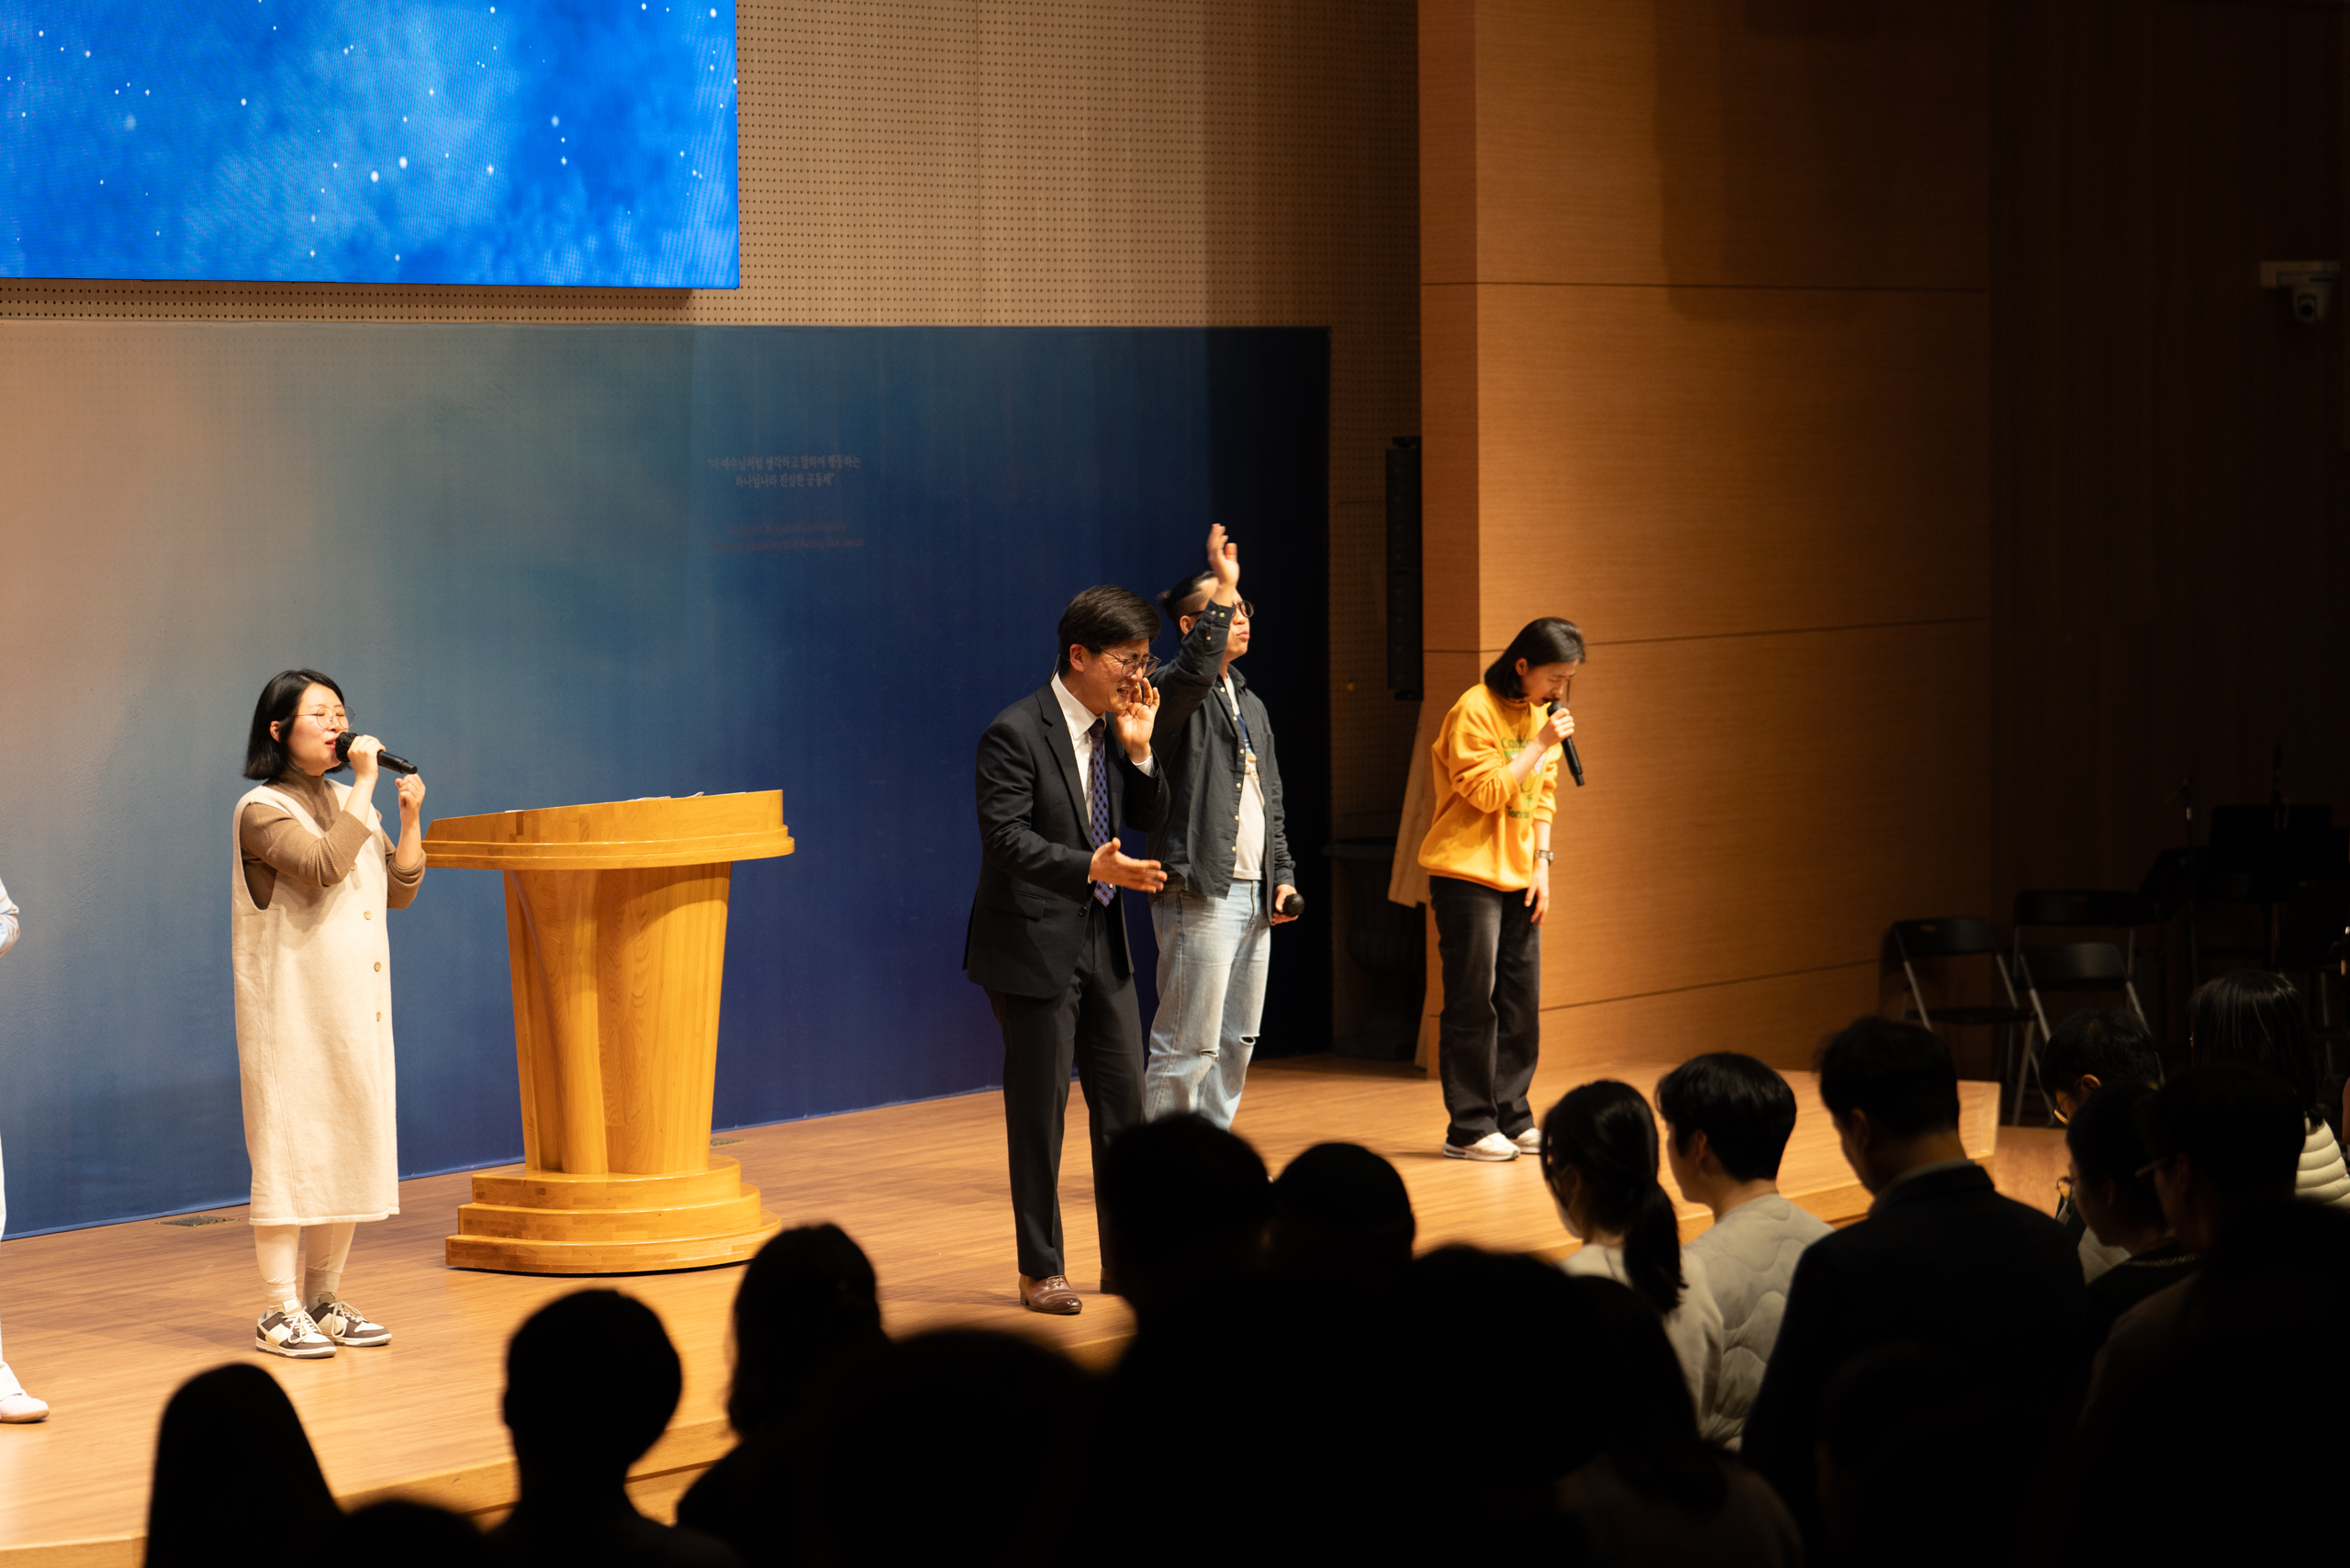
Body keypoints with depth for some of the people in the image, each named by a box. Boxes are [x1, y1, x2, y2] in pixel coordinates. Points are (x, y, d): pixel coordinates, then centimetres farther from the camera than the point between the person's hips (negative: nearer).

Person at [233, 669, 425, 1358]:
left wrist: (410, 818, 0)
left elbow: (399, 891, 13)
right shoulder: (262, 810, -8)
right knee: (289, 1146, -6)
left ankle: (324, 1299, 18)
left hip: (358, 1008, 7)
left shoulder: (349, 803, 15)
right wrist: (365, 787, -19)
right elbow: (324, 867, -25)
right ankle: (279, 1311, -2)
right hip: (292, 1009, -7)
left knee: (353, 1147, 8)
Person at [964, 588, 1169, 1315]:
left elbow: (1152, 821, 10)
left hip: (1102, 941, 7)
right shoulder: (1015, 732, -15)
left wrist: (1140, 750, -6)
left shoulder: (1115, 728, 8)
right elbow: (1004, 836, -22)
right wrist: (1090, 867, -34)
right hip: (1034, 946, -7)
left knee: (1125, 1103, 9)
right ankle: (1041, 1270, 11)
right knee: (1038, 1112, 1)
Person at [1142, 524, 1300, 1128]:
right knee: (1188, 1045, -10)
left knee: (1237, 1043, 12)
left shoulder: (1251, 705, 21)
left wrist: (1282, 874, 14)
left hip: (1253, 894, 9)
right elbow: (1195, 668, -31)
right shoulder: (1174, 690, -6)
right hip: (1200, 893, -9)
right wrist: (1223, 590, -30)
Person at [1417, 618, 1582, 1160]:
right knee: (1473, 1003, -6)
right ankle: (1469, 1128, -1)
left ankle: (1511, 1119, 14)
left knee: (1521, 1003, 6)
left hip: (1519, 881, 7)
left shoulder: (1540, 715, 12)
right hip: (1467, 876, -7)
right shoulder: (1475, 711, -12)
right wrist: (1541, 744, -19)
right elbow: (1488, 792, -19)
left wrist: (1541, 864, 6)